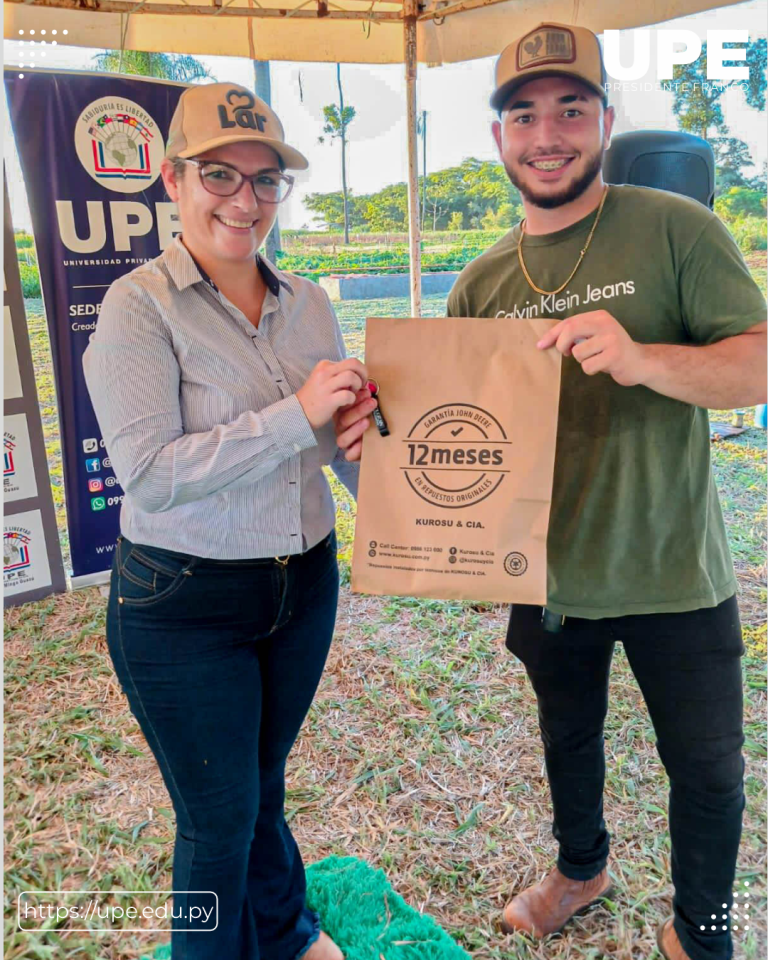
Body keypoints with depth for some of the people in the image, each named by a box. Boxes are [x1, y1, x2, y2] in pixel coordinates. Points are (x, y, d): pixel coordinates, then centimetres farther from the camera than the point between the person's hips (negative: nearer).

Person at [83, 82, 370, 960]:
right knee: (220, 817, 12)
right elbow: (148, 472, -22)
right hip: (183, 607, -5)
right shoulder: (139, 307, -14)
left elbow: (345, 444, 8)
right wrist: (294, 416, -25)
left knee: (263, 783, 25)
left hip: (304, 585, 5)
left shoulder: (307, 303, 2)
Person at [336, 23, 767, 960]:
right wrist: (386, 425, -17)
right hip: (550, 576, 4)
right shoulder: (482, 281, 1)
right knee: (568, 737, 25)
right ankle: (580, 866, 55)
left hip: (671, 577, -3)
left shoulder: (675, 229, -10)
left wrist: (641, 358, -35)